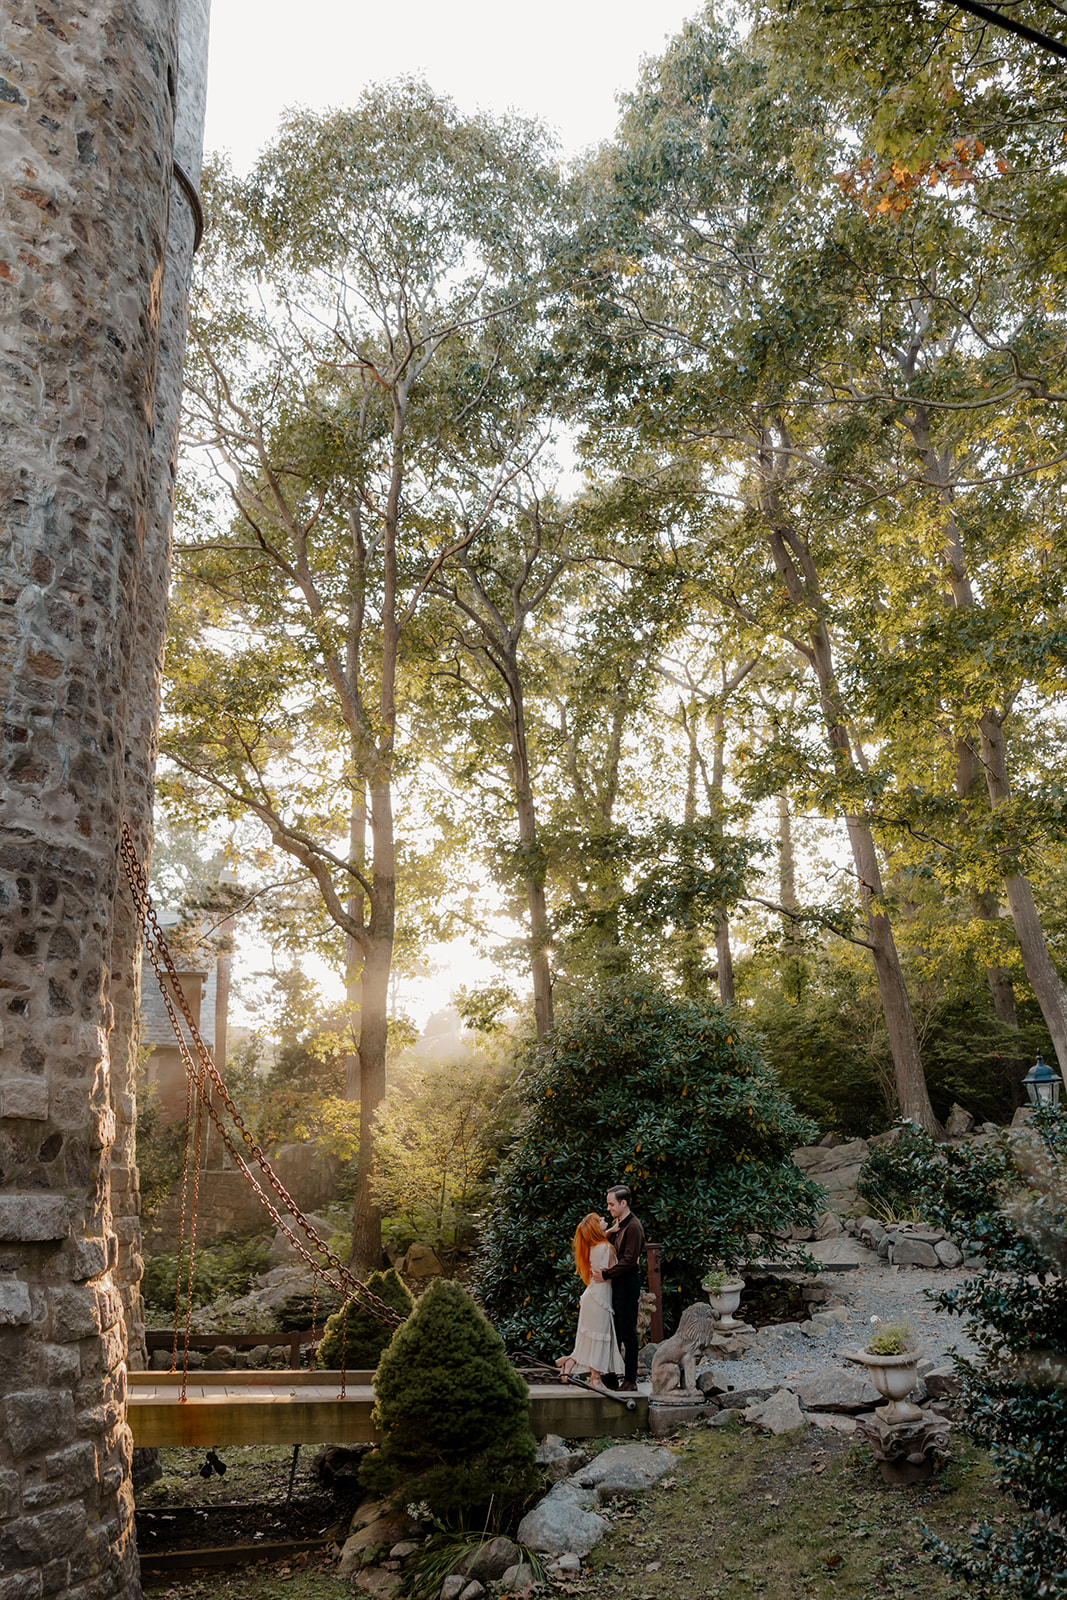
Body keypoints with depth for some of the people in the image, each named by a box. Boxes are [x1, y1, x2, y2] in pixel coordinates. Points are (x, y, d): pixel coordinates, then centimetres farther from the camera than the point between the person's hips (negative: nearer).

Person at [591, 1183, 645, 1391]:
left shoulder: (633, 1227, -15)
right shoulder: (616, 1223, 13)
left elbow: (629, 1260, -20)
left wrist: (606, 1275, -19)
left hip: (628, 1282, -9)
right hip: (616, 1281, 9)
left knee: (628, 1332, -3)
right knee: (614, 1330, 12)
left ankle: (631, 1379, 3)